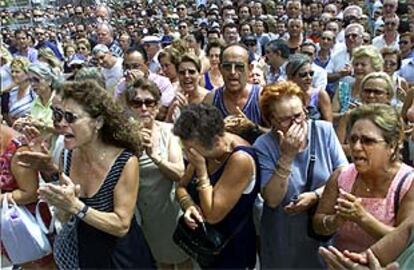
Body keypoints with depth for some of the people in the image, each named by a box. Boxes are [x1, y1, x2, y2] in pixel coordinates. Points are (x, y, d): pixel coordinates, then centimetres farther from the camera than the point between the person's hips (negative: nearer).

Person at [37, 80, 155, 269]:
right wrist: (62, 205, -23)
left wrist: (76, 206, -30)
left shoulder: (125, 162, -24)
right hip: (73, 253, 4)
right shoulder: (68, 155, -9)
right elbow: (64, 218, -2)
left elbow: (122, 225, -22)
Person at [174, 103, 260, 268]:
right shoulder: (205, 149, -8)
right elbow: (182, 187, 1)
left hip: (231, 248, -6)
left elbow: (212, 215, -28)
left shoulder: (240, 159, -31)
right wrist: (188, 205, -19)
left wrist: (201, 169, -29)